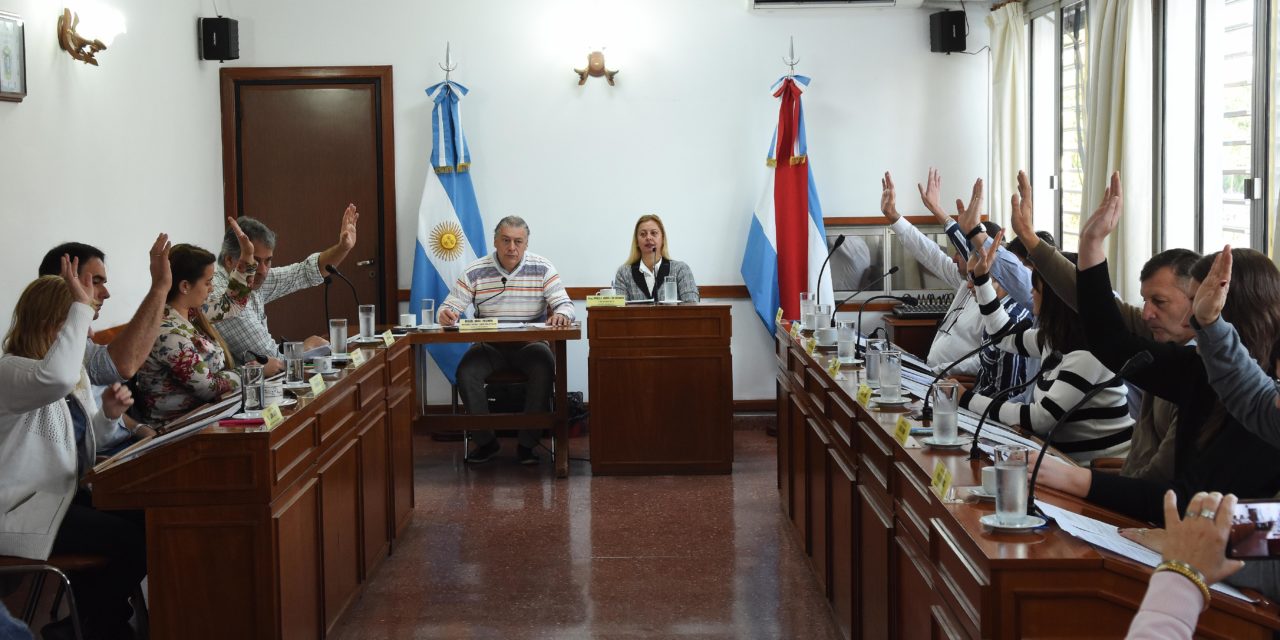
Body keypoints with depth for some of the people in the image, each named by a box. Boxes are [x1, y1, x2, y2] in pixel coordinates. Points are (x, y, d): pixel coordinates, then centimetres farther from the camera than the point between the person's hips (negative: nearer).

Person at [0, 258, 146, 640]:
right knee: (129, 539, -21)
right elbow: (56, 378, -43)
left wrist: (107, 415, 0)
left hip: (67, 496, 10)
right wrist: (81, 307, -35)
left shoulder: (76, 375, 12)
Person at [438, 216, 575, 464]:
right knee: (466, 372, -28)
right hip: (489, 345, 1)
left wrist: (561, 314, -32)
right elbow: (450, 306, -2)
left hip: (530, 343, -1)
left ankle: (527, 443, -18)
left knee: (544, 368, -32)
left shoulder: (542, 269, -1)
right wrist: (446, 314, -29)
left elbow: (565, 304, -7)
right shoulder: (474, 272, 0)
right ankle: (486, 442, -9)